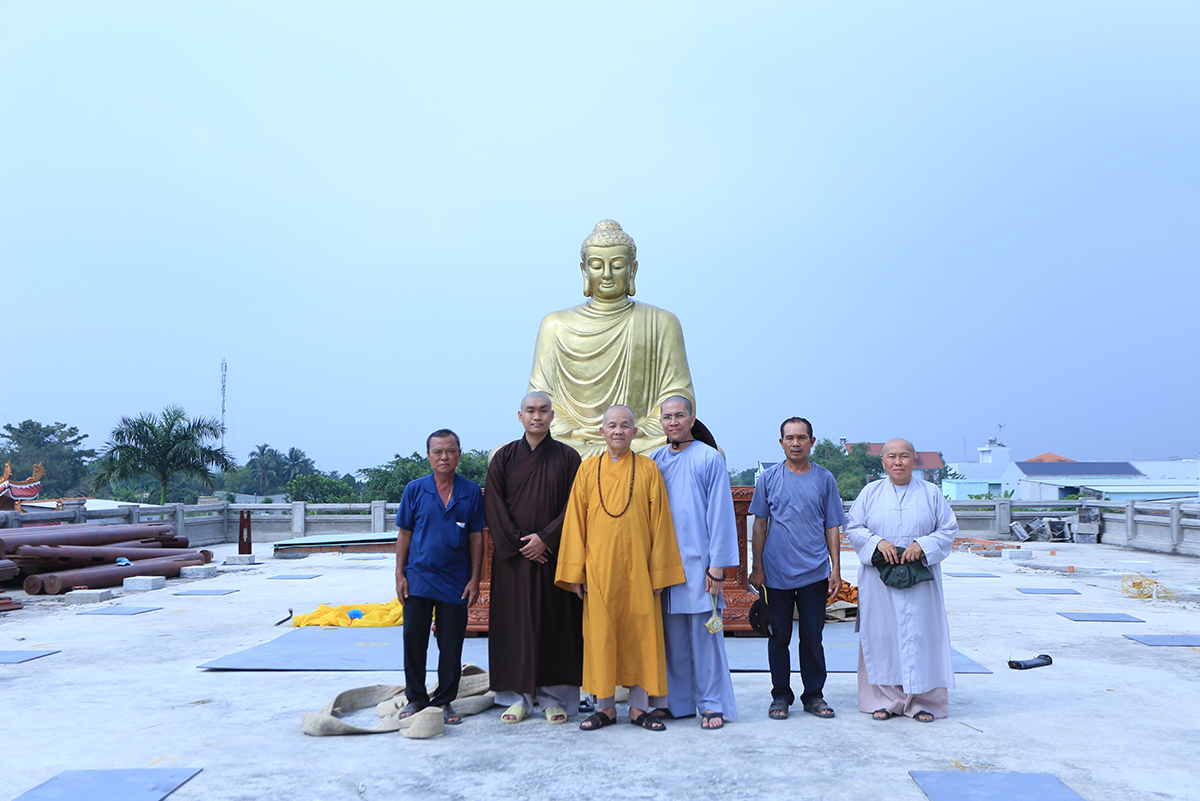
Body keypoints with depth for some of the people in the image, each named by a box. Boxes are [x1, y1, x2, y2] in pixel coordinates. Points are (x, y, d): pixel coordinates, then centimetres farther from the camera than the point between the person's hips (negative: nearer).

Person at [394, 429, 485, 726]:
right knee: (413, 639, 5)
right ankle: (415, 698, 21)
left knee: (451, 644, 6)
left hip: (455, 582, 0)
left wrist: (474, 579, -1)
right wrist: (399, 574, 0)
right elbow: (404, 534, 5)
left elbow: (476, 537, 3)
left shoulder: (471, 492, 0)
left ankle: (444, 701, 20)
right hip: (419, 579, 0)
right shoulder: (415, 489, 1)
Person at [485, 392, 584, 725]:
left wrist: (545, 538, -12)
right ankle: (518, 697, 12)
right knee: (514, 622, 2)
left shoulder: (567, 458, 3)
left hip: (554, 553, -1)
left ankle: (554, 697, 11)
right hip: (513, 556, 1)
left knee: (555, 622, 1)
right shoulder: (504, 457, 6)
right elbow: (493, 506, 1)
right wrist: (518, 542, -9)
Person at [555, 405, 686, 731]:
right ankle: (605, 707, 17)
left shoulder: (648, 469, 3)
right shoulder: (588, 469, 5)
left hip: (637, 569, 0)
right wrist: (576, 572, -2)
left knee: (640, 634, 4)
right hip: (599, 568, 1)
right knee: (600, 636, 4)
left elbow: (659, 522, 2)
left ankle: (639, 707, 16)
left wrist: (658, 571, -3)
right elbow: (575, 521, 4)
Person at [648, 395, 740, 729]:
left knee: (704, 634, 1)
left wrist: (717, 565, -9)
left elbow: (720, 514, -4)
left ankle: (712, 704, 11)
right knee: (672, 636, 8)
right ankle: (676, 701, 19)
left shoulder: (710, 459, -2)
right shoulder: (654, 461, 11)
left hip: (698, 561, -4)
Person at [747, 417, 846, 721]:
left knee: (812, 636, 6)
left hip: (814, 572, 1)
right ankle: (780, 695, 19)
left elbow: (832, 527, 8)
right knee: (779, 636, 6)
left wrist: (836, 568, 3)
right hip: (776, 572, 0)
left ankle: (813, 695, 20)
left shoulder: (825, 479, 5)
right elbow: (760, 524, 5)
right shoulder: (769, 478, 3)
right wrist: (756, 567, 1)